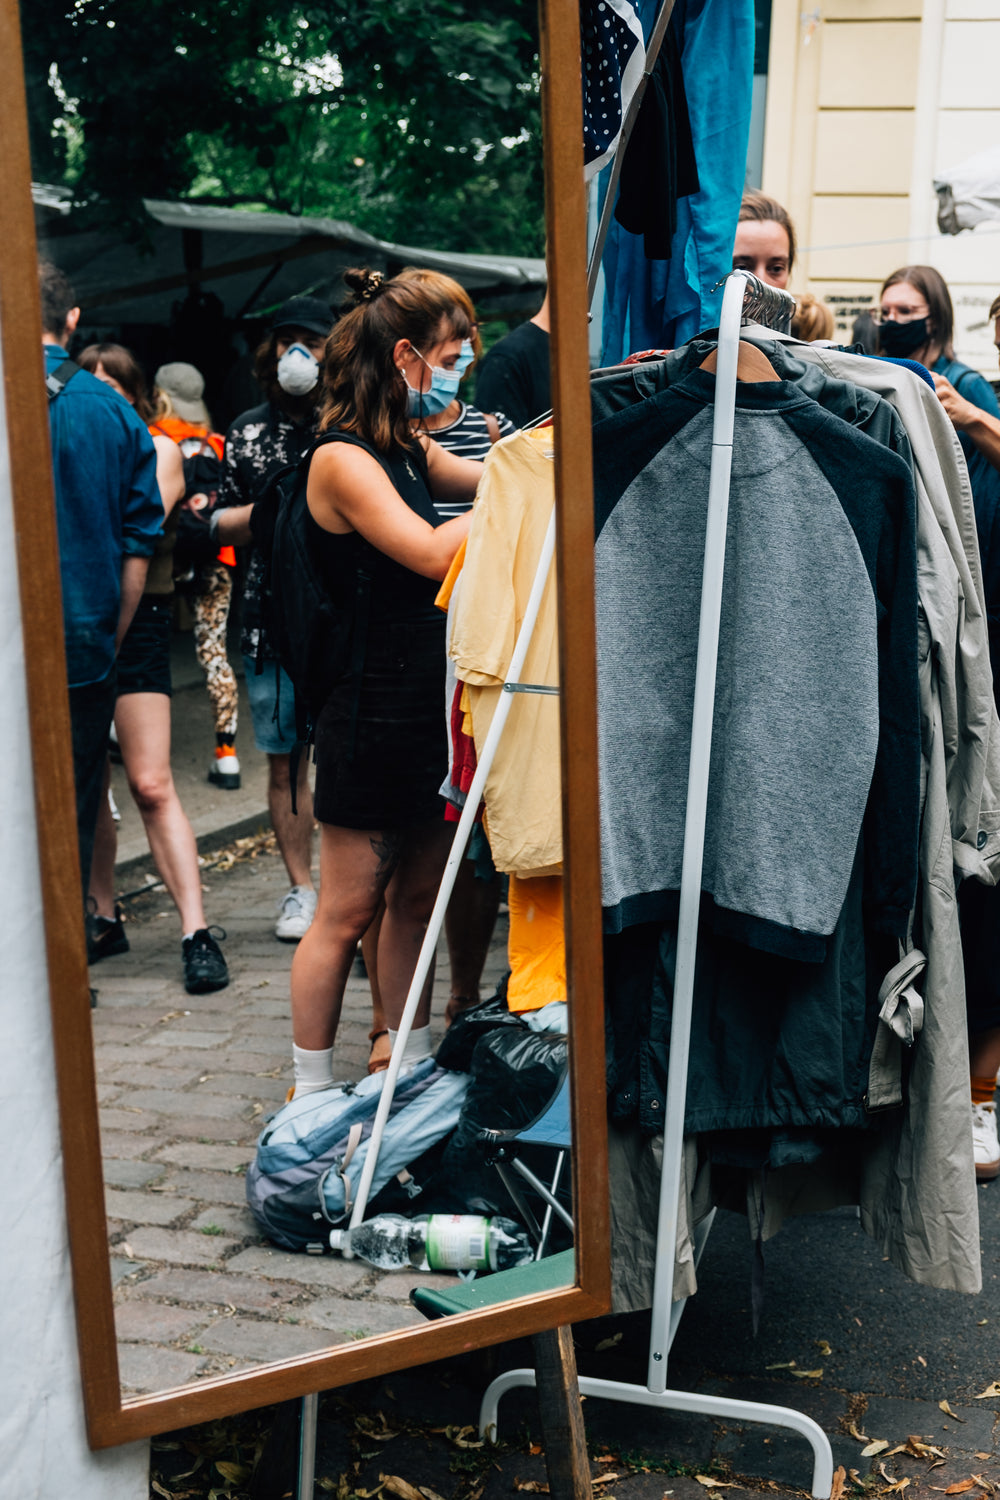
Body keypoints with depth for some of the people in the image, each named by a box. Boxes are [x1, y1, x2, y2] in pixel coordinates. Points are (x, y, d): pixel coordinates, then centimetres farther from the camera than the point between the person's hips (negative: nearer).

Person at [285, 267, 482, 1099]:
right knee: (348, 914, 1)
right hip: (373, 715, -9)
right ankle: (312, 1093, 14)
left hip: (428, 710, 9)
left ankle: (411, 1069, 28)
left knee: (417, 900, 15)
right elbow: (433, 553, -23)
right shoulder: (342, 459, -14)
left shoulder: (409, 450, 13)